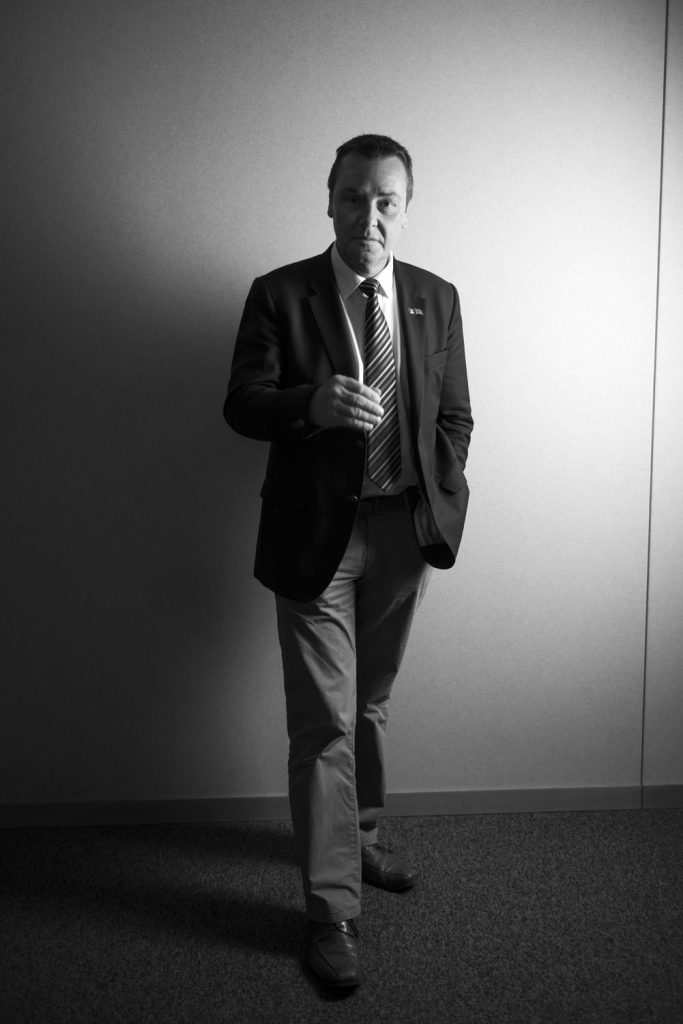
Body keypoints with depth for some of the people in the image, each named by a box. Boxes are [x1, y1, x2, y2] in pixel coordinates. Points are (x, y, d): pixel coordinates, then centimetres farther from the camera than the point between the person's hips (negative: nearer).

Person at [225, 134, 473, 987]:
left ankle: (358, 839, 41)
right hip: (316, 535, -3)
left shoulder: (436, 298, 6)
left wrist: (442, 509, -1)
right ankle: (331, 909, 11)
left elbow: (454, 416, 10)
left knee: (371, 705, 19)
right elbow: (241, 404, -11)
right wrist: (311, 403, -31)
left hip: (404, 532, 4)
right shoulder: (279, 294, -4)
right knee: (324, 722, -2)